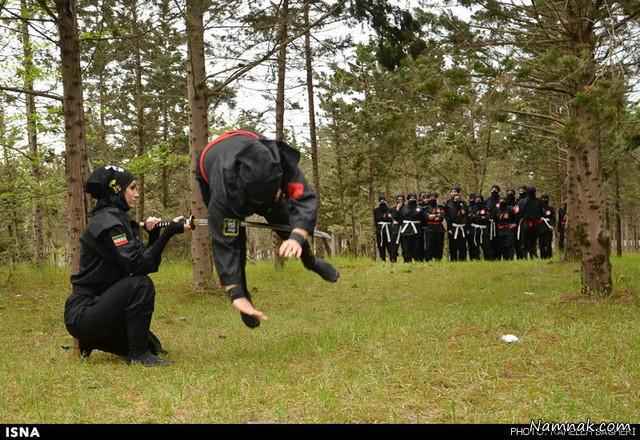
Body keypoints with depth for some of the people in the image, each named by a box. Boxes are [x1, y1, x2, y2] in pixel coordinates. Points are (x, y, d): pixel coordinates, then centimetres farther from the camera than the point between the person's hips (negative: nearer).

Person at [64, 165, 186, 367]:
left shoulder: (119, 219, 12)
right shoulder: (106, 222, -17)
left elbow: (148, 261, 9)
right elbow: (137, 265, -26)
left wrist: (154, 235, -5)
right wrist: (168, 233, -26)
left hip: (99, 306, 9)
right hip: (82, 315, -9)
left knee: (153, 343, 13)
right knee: (140, 285, -27)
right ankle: (139, 354, -17)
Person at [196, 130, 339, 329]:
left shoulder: (283, 161, -43)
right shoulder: (224, 189, -48)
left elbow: (305, 199, -44)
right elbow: (224, 244, -43)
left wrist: (297, 236, -64)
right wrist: (236, 295, -48)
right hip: (213, 177, -3)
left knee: (281, 217, 6)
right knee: (233, 239, -13)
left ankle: (311, 261, 33)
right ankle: (245, 296, 6)